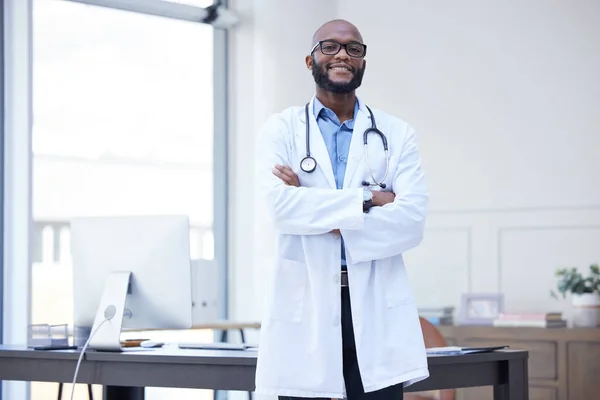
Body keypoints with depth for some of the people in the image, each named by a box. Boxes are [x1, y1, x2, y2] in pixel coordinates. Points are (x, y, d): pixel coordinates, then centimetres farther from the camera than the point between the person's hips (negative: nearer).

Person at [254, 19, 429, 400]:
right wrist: (368, 201, -11)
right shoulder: (281, 130, 8)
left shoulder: (397, 134, 10)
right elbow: (280, 207, -10)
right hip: (305, 306, -1)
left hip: (377, 308, 1)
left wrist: (316, 209, -10)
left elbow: (412, 218, -5)